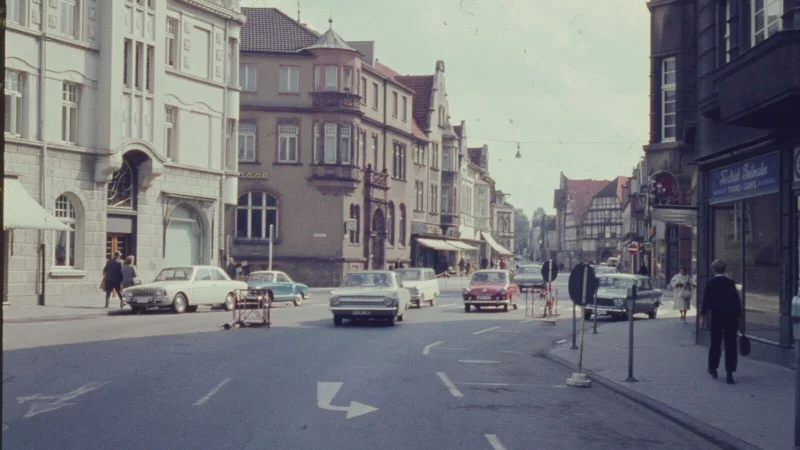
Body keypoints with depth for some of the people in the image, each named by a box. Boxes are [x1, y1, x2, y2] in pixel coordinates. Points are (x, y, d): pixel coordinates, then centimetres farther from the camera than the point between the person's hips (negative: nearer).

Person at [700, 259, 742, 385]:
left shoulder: (710, 283, -4)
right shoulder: (730, 283, 1)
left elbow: (706, 300, -7)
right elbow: (737, 300, 2)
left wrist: (702, 316, -3)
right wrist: (738, 316, 8)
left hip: (716, 317, -1)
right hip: (731, 318, 1)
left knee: (715, 343, 14)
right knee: (730, 345, 2)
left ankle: (713, 368, 25)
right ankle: (729, 373, -3)